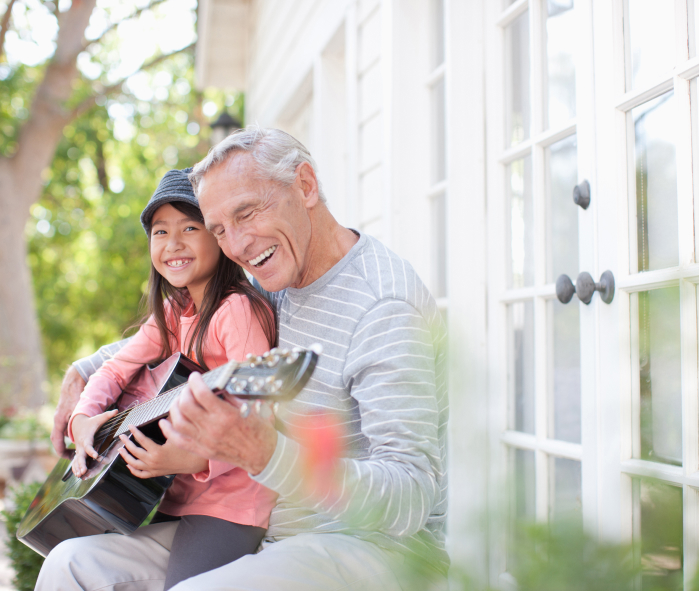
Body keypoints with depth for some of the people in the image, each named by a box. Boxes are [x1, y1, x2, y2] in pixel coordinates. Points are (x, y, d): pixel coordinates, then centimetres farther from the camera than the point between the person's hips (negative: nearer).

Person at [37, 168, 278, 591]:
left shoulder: (239, 309, -14)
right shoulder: (172, 314, 13)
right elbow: (117, 368, 15)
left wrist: (195, 458, -34)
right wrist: (83, 419, -5)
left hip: (228, 502, -7)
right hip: (170, 496, 7)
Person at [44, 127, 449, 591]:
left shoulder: (385, 309, -21)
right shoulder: (276, 283, 7)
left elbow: (413, 496, -29)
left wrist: (263, 454, -42)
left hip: (379, 540, -8)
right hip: (274, 535, 8)